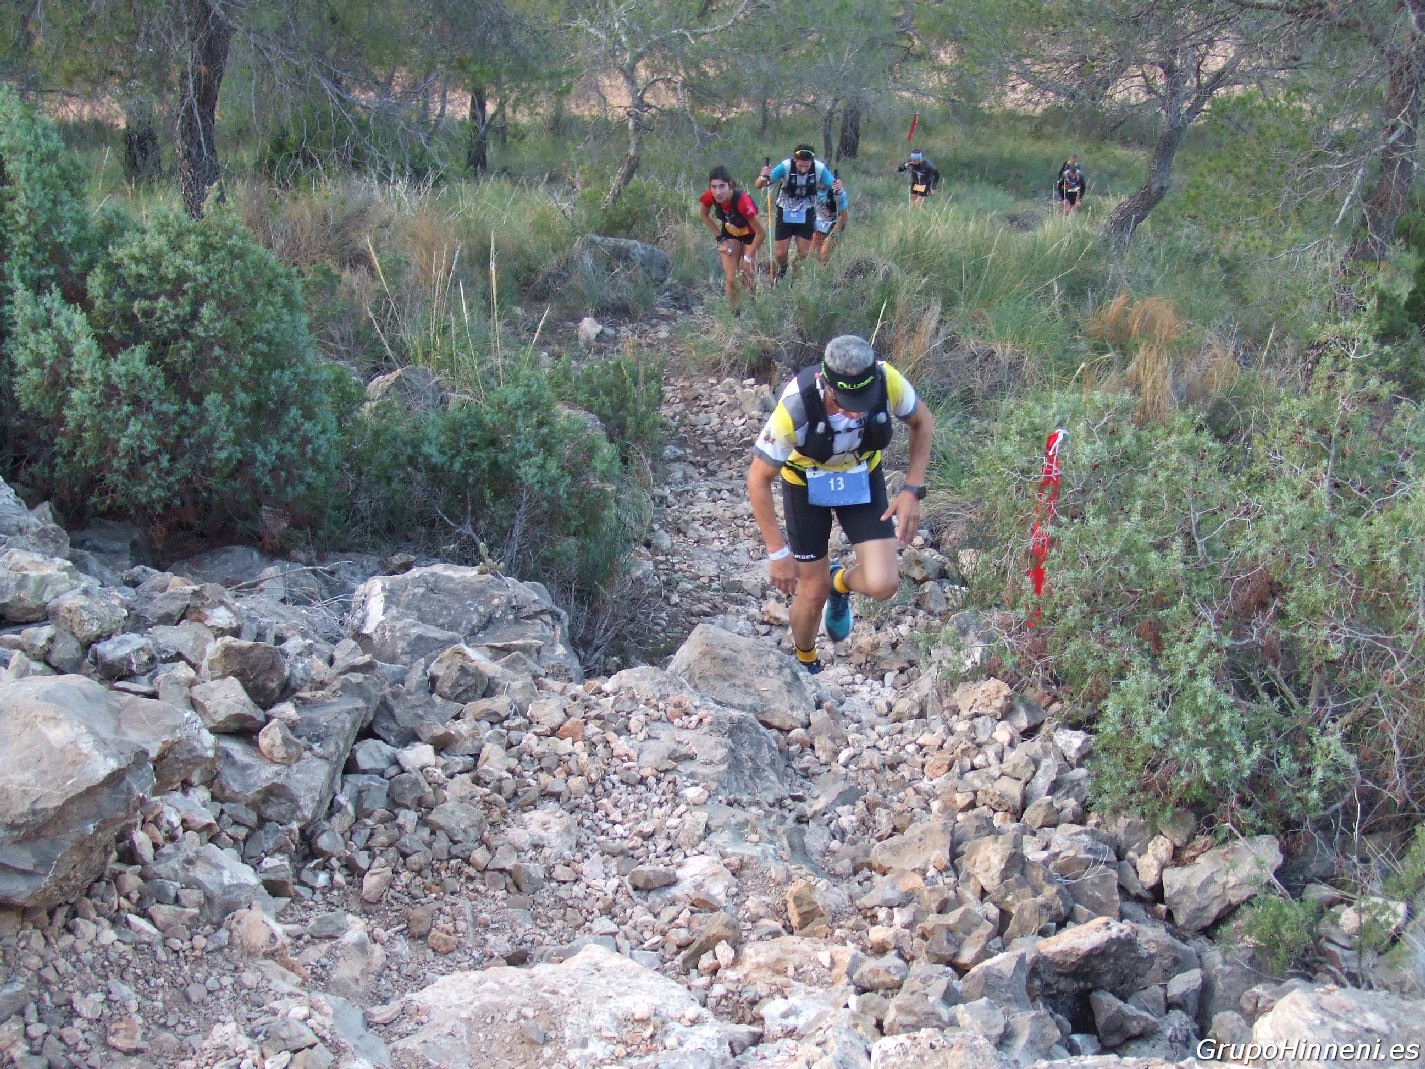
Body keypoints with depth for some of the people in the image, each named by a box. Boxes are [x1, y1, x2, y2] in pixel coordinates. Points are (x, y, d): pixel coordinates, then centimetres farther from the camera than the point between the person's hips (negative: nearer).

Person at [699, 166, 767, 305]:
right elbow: (705, 216, -3)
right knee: (731, 279, -6)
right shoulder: (709, 197, -29)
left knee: (748, 280, 0)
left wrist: (748, 256, -22)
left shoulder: (742, 201, -41)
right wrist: (720, 239, -7)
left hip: (750, 234, -3)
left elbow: (762, 232, -32)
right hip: (730, 233, 3)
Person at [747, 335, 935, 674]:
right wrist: (778, 552, -21)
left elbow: (922, 422, -7)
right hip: (807, 483, -2)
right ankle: (805, 665, 38)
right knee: (814, 593, 4)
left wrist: (912, 490, -15)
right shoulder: (795, 405, -38)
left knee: (883, 585, -14)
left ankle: (840, 584, 24)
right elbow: (759, 479, -24)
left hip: (862, 478, 2)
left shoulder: (886, 380, -31)